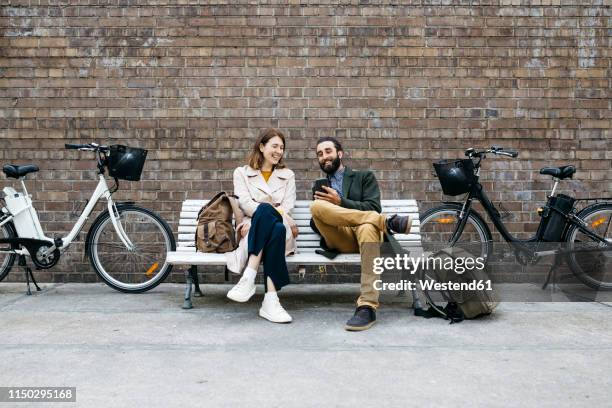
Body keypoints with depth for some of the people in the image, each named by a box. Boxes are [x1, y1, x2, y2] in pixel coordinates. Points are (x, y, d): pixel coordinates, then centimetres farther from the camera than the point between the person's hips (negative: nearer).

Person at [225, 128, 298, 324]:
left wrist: (263, 214, -12)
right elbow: (245, 203, -1)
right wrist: (278, 213, -16)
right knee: (266, 209, -38)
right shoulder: (241, 173, 17)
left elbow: (287, 207, 6)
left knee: (277, 229, -38)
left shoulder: (288, 175, 22)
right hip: (251, 230, -1)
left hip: (280, 230, 1)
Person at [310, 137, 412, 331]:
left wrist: (340, 202, -6)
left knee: (368, 228, -41)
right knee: (316, 206, -30)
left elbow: (373, 208, 3)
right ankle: (387, 221, -32)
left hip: (364, 229, -2)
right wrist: (321, 220, -2)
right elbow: (315, 223, 21)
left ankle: (367, 307, -43)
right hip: (338, 239, 2)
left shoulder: (365, 176, 20)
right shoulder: (319, 186, 29)